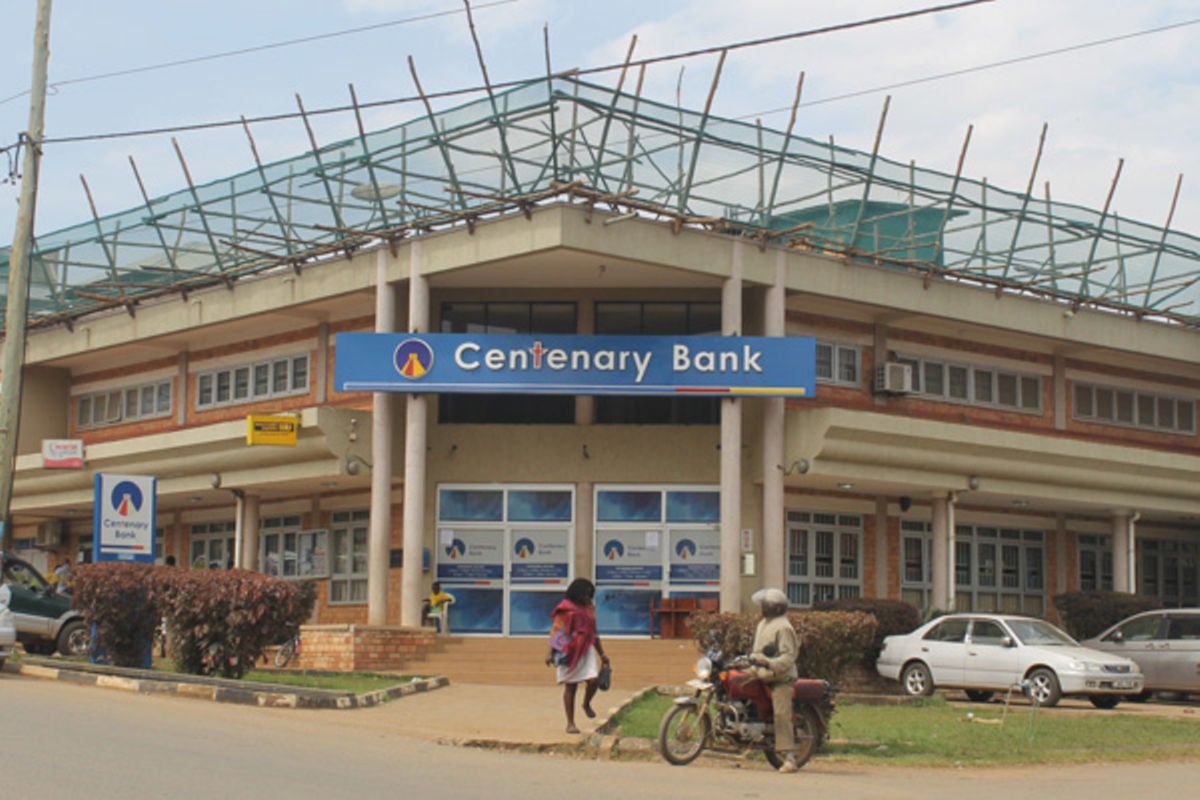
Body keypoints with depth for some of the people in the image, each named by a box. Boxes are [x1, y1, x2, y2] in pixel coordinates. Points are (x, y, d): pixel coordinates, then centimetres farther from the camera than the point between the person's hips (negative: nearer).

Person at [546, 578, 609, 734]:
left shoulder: (589, 608, 11)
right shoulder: (565, 609, -6)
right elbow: (556, 631, -8)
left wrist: (602, 653, 21)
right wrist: (550, 652, -17)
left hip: (586, 650, 4)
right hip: (569, 652, -4)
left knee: (592, 680, -14)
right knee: (570, 686, 1)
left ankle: (587, 704, 18)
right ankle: (570, 723, 9)